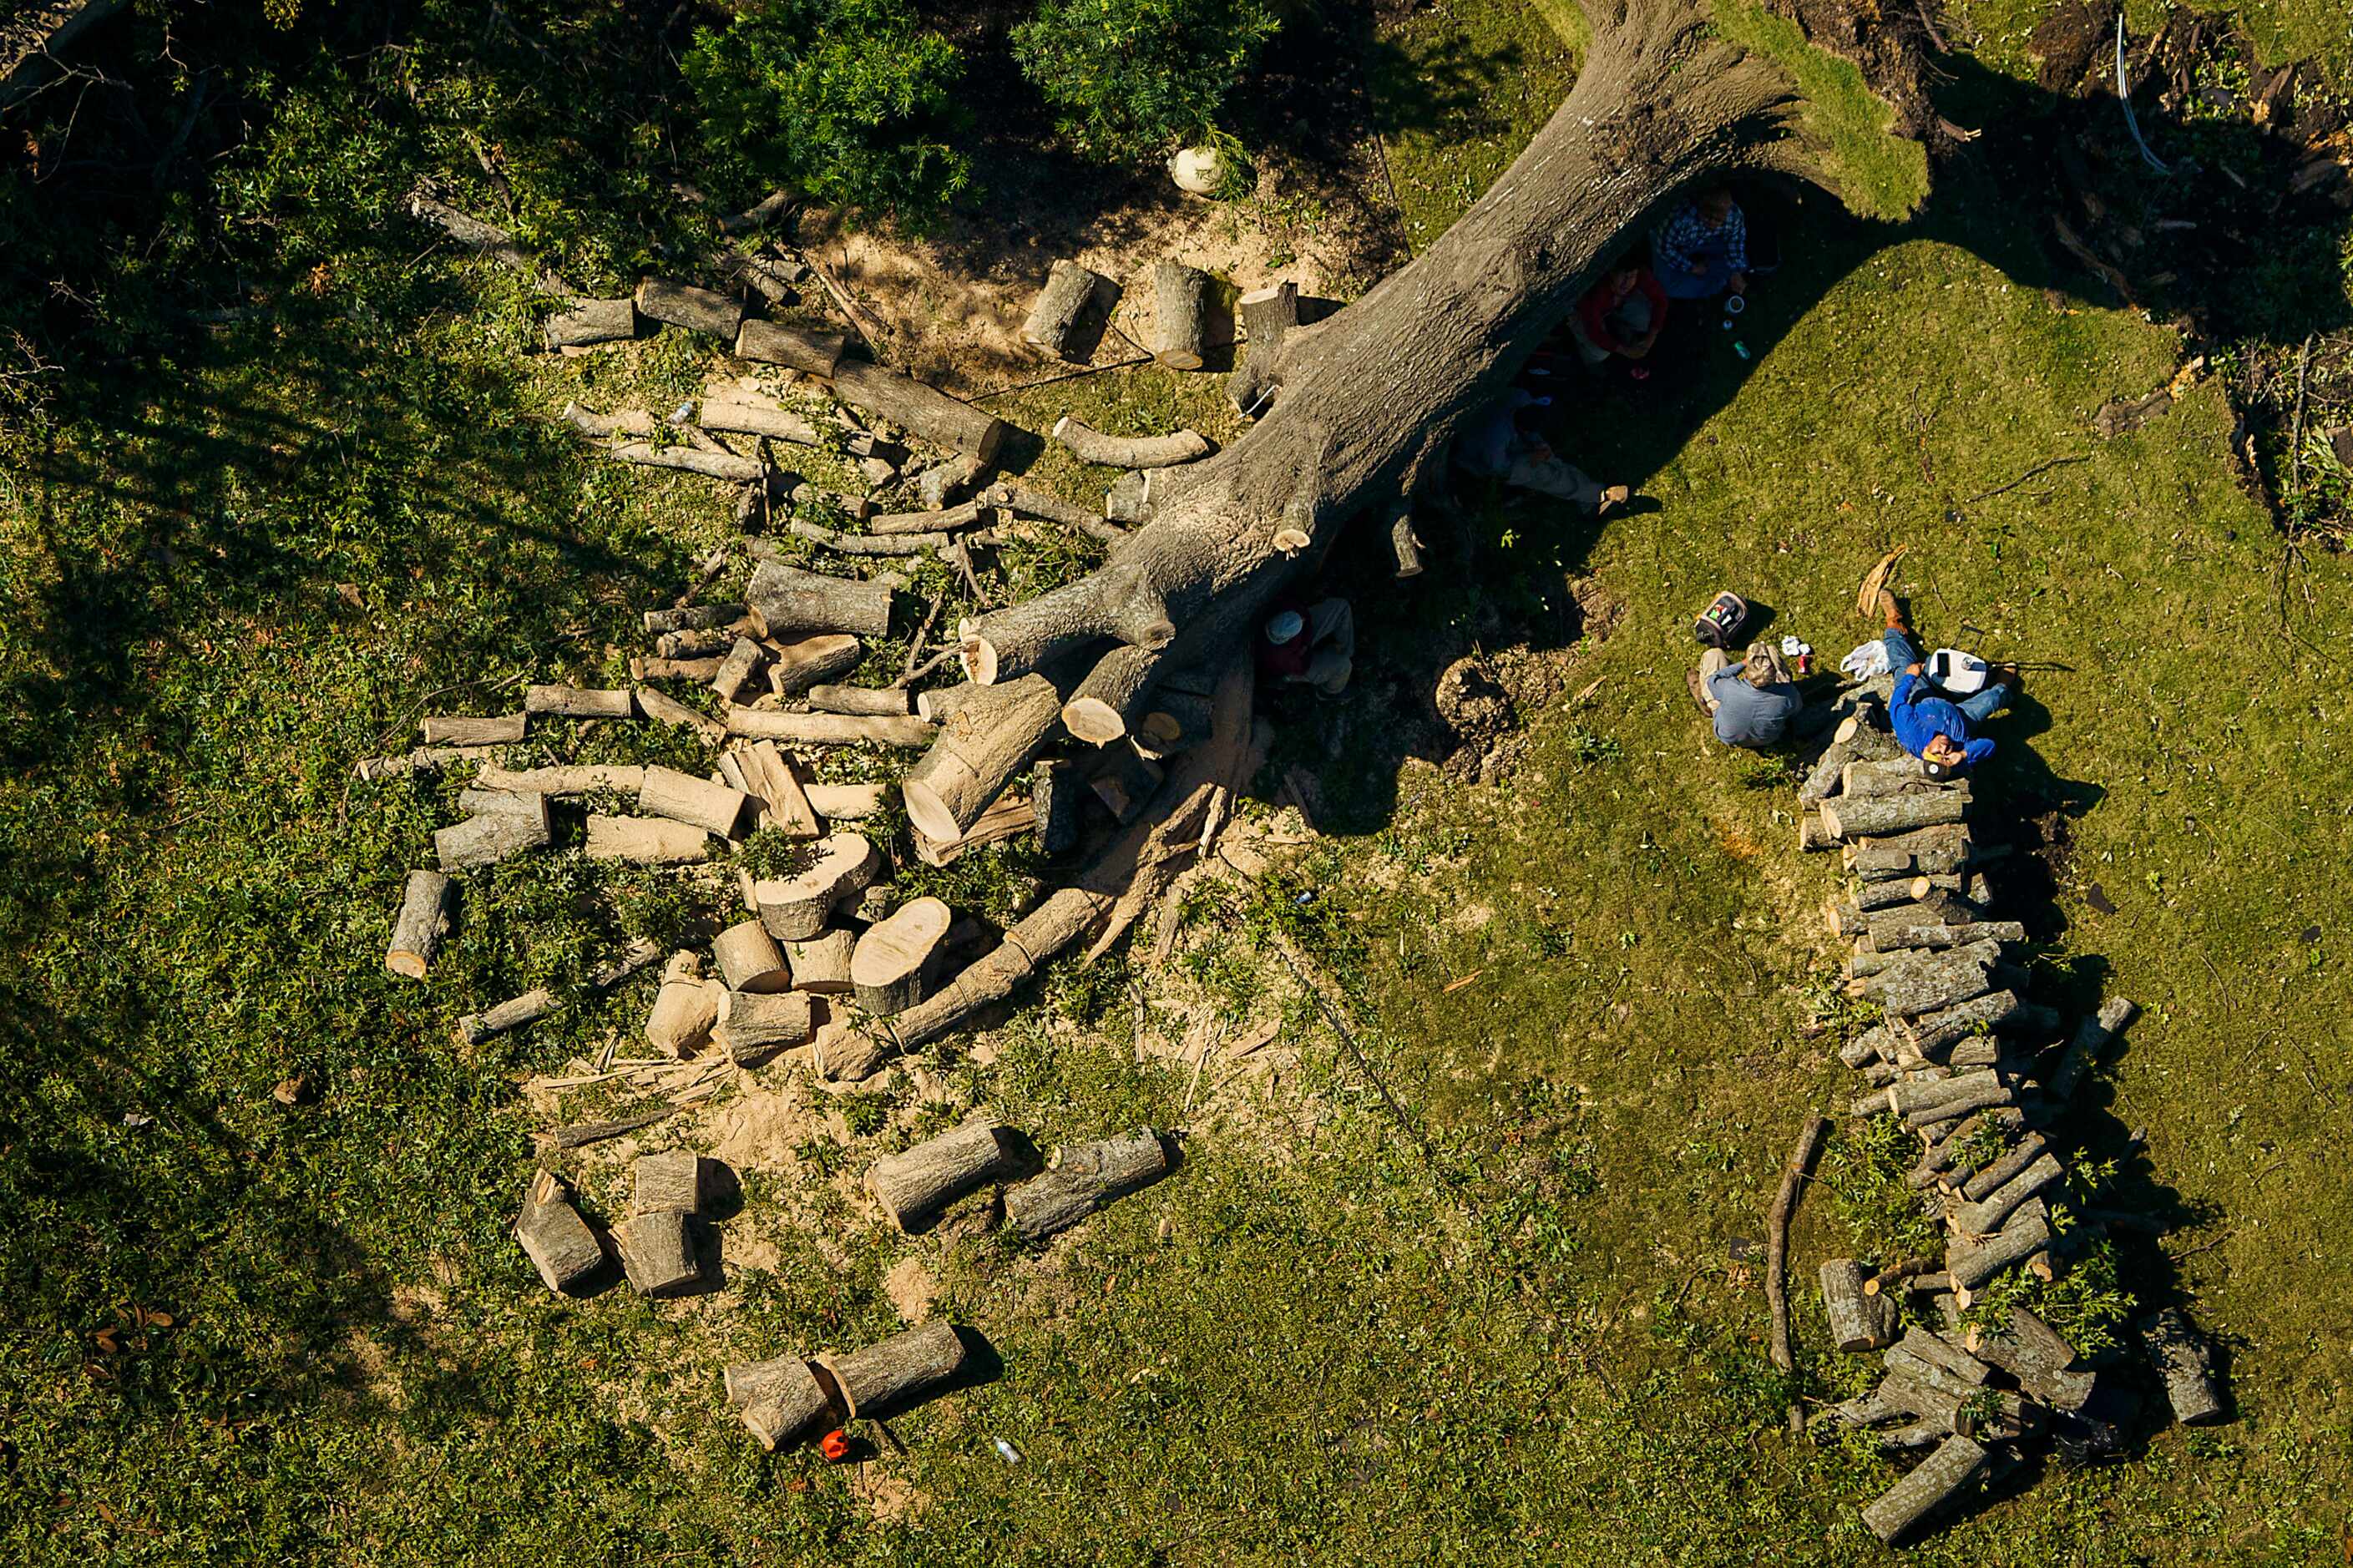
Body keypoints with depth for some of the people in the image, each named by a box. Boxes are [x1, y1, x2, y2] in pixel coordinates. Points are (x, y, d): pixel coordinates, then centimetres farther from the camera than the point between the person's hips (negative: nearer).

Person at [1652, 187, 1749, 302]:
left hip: (1704, 244, 4)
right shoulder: (1682, 218, -43)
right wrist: (1691, 267, -19)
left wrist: (1735, 272, -19)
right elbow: (1665, 247, -27)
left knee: (1740, 263, -6)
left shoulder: (1734, 215, -31)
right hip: (1675, 246, -4)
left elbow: (1736, 245, -12)